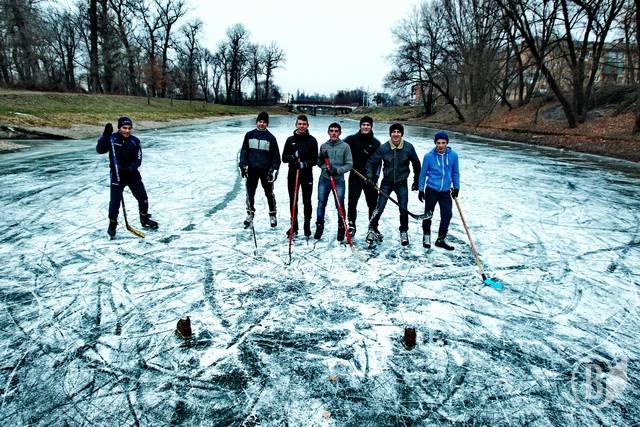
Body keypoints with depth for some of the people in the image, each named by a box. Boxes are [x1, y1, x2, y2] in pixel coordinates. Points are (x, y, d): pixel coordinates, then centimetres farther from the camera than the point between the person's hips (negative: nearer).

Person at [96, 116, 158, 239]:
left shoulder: (135, 141, -5)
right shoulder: (112, 138, -9)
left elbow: (138, 160, -6)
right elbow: (100, 150, -21)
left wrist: (129, 169, -24)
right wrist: (106, 135, -30)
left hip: (132, 173, 3)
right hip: (116, 174, -2)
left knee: (143, 197, 5)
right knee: (115, 201, -5)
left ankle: (145, 219, 28)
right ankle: (112, 224, 16)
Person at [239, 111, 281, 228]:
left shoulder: (270, 137, 1)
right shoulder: (249, 135, 6)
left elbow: (276, 155, 2)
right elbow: (244, 150, 8)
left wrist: (274, 169, -5)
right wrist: (243, 165, -2)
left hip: (266, 170, -2)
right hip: (252, 169, 2)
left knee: (269, 193, 5)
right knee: (250, 193, 7)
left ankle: (273, 215, 19)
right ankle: (250, 214, 23)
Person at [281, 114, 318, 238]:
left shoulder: (312, 140, 1)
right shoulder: (290, 140, 6)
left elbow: (315, 160, -2)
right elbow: (284, 158, 4)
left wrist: (305, 164, -20)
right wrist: (293, 157, -16)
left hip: (307, 175, -2)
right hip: (292, 174, 2)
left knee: (307, 201, 3)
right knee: (293, 201, 8)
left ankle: (307, 225, 17)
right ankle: (294, 225, 21)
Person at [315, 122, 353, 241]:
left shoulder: (345, 146, -2)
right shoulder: (323, 146, 8)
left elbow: (349, 164, -4)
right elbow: (319, 164, 13)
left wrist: (336, 170, -16)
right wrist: (321, 159, -9)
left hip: (338, 180, -2)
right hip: (324, 179, 3)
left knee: (339, 205, 2)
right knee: (321, 204, 7)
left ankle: (341, 228, 19)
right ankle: (319, 227, 23)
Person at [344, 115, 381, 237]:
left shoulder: (376, 143, 2)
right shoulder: (352, 139, 1)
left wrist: (375, 176, -13)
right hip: (355, 177, 0)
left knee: (373, 203, 6)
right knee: (352, 202, 3)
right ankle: (351, 225, 19)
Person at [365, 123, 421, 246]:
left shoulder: (408, 147, -10)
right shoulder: (383, 148, -12)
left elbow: (416, 164, 3)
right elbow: (371, 162, -1)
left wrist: (416, 181, 7)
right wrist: (370, 177, -12)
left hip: (402, 183, 1)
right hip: (387, 182, 0)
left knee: (403, 209, 3)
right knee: (379, 208, -4)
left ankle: (404, 232, 23)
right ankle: (372, 229, 15)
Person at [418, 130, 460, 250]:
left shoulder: (453, 155, -5)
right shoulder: (428, 156, -11)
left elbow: (455, 172, 8)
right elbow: (423, 174, 0)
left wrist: (456, 187, 10)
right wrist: (421, 190, 3)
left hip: (446, 191, 2)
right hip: (431, 190, -2)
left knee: (447, 215, 1)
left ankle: (441, 239, 17)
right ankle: (426, 236, 27)